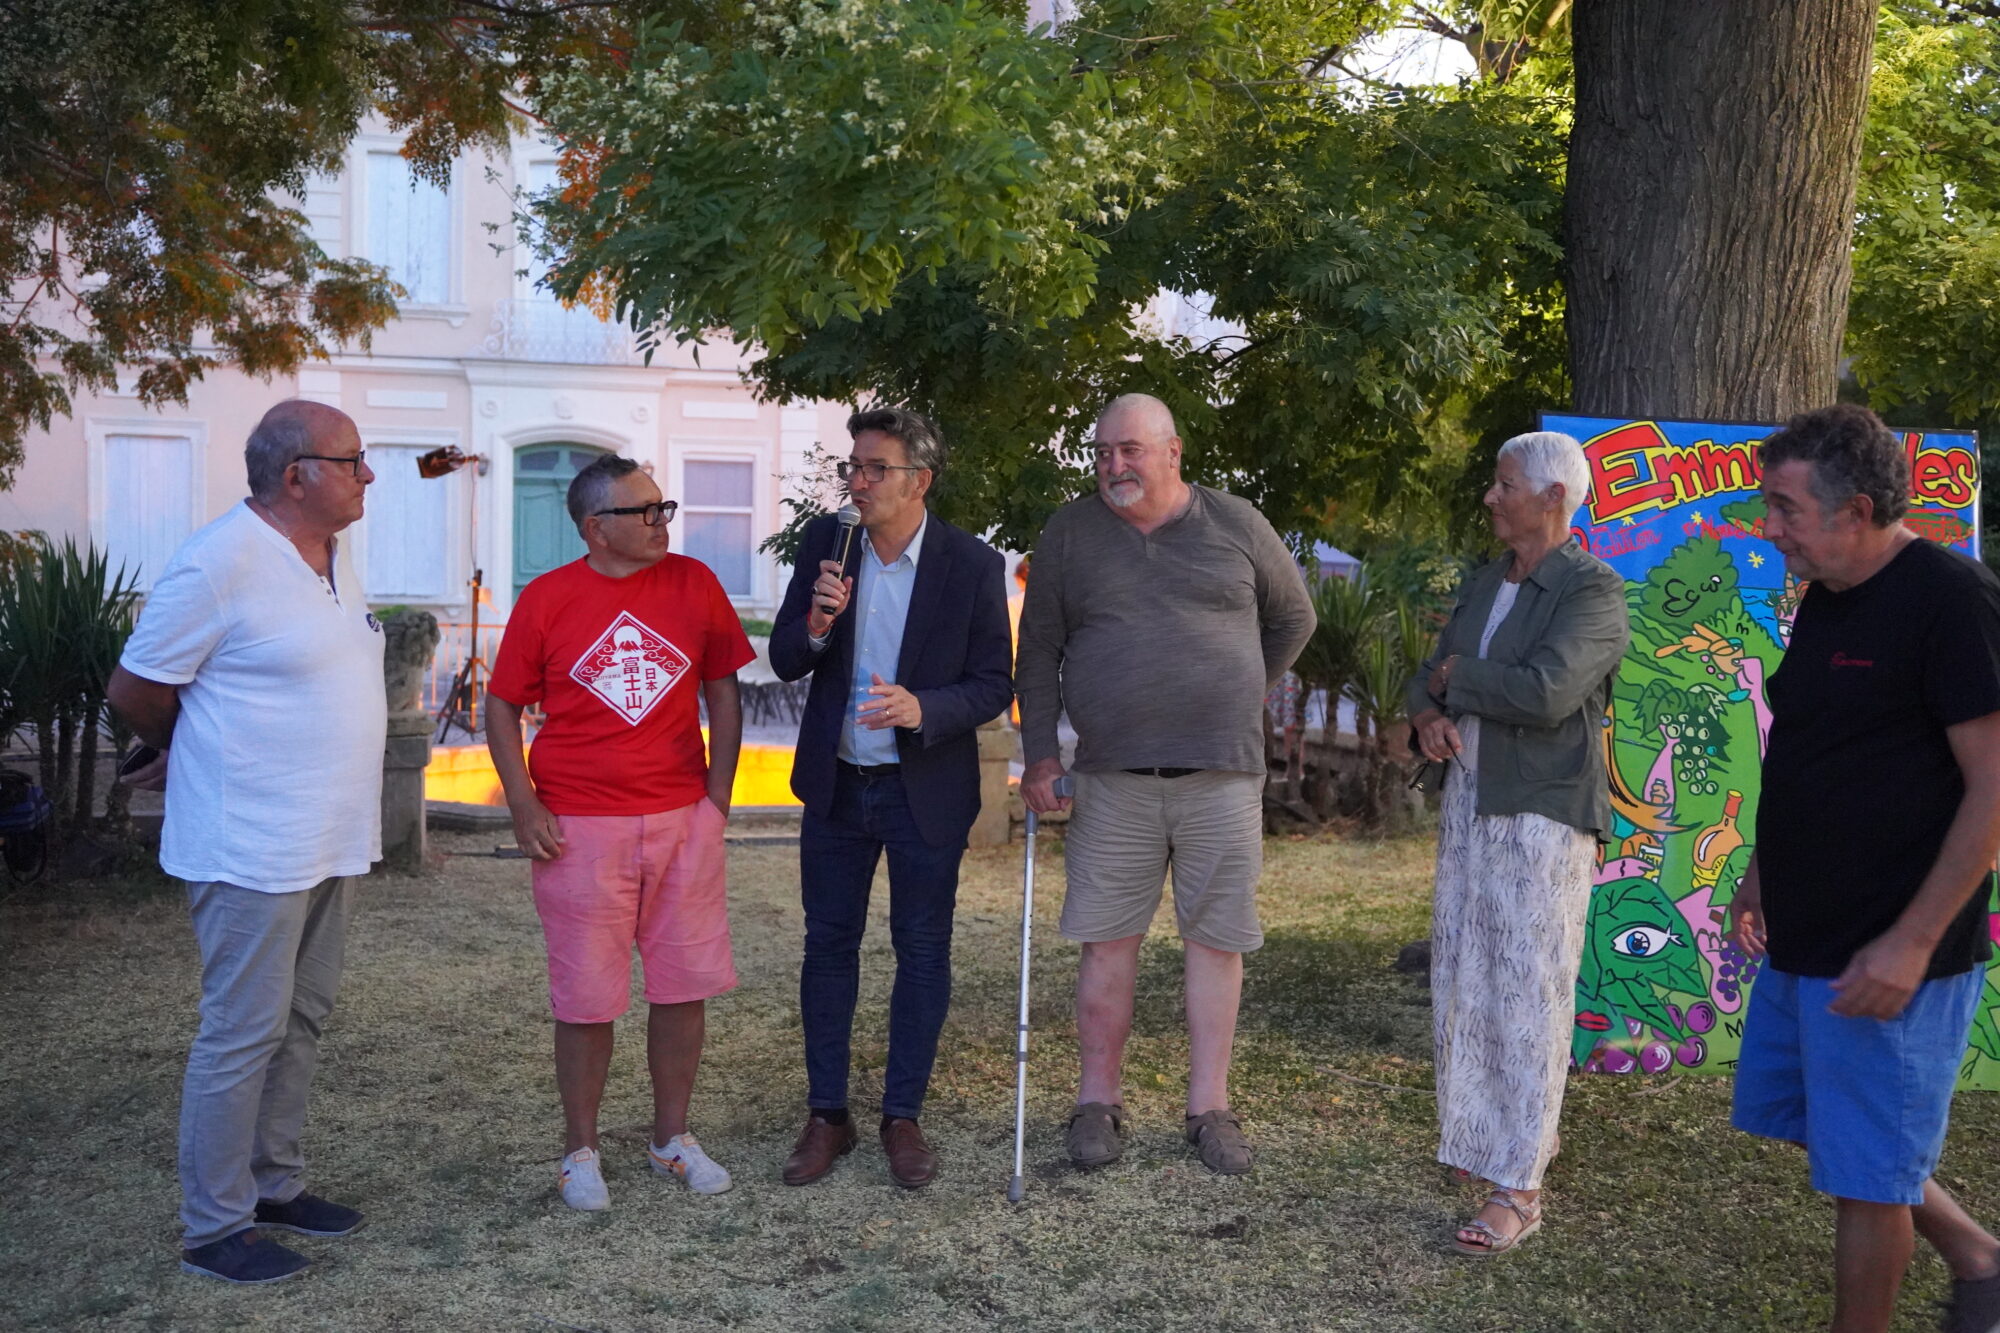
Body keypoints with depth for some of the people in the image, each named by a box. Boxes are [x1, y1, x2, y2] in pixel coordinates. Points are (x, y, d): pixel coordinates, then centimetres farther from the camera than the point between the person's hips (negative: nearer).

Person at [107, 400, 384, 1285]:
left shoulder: (331, 556, 9)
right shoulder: (219, 565, -18)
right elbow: (135, 691, -10)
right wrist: (195, 758, 7)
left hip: (331, 840, 9)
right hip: (254, 848, -9)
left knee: (301, 1021, 17)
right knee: (243, 1033, 0)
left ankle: (274, 1185, 30)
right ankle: (213, 1228, 12)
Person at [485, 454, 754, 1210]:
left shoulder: (693, 584, 2)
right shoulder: (546, 600, -3)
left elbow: (722, 689, 9)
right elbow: (502, 705, 2)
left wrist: (718, 794, 2)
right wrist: (523, 805, -7)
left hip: (682, 821, 3)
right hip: (580, 829, -2)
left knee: (684, 985, 9)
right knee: (587, 999, 5)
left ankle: (672, 1137, 27)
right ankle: (581, 1151, 22)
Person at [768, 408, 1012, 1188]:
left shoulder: (973, 565, -12)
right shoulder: (825, 543, -3)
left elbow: (994, 685, -10)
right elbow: (784, 663, 0)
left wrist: (922, 708, -29)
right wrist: (815, 624, -22)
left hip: (927, 792, -2)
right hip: (836, 784, 3)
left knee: (922, 951, 7)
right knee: (828, 944, 9)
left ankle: (903, 1117, 22)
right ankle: (826, 1116, 21)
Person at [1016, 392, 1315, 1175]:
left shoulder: (1235, 526, 5)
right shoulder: (1070, 535, 5)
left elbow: (1293, 619, 18)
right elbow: (1038, 654, 7)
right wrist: (1039, 754, -2)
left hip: (1222, 773, 0)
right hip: (1113, 778, 0)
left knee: (1215, 940, 4)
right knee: (1108, 940, 3)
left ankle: (1209, 1106, 14)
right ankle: (1098, 1102, 15)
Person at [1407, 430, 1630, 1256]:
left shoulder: (1592, 591, -11)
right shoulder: (1483, 584, 15)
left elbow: (1546, 693, -24)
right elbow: (1429, 677, 16)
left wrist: (1456, 677, -9)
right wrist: (1428, 715, -7)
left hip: (1541, 815, -8)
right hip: (1467, 801, 8)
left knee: (1525, 995, -6)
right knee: (1463, 980, 13)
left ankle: (1517, 1189, 0)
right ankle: (1508, 1133, 30)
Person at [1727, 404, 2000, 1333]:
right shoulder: (1825, 601, 8)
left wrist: (1912, 942, -23)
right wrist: (1762, 874, 19)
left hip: (1885, 955, -9)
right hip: (1803, 938, 9)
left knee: (1866, 1171, 3)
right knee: (1792, 1113, 20)